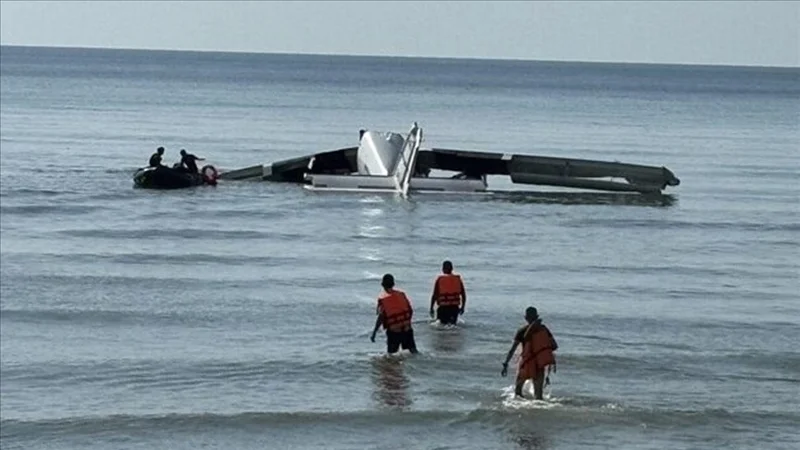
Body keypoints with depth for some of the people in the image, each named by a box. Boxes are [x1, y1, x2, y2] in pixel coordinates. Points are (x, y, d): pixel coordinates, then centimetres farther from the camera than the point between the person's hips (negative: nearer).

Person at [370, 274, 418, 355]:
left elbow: (381, 318, -14)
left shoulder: (382, 299, -9)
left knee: (391, 353, 6)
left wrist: (374, 333, -9)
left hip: (393, 330, -3)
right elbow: (411, 311, 4)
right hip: (406, 328, 3)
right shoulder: (401, 294, 3)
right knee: (412, 349, 11)